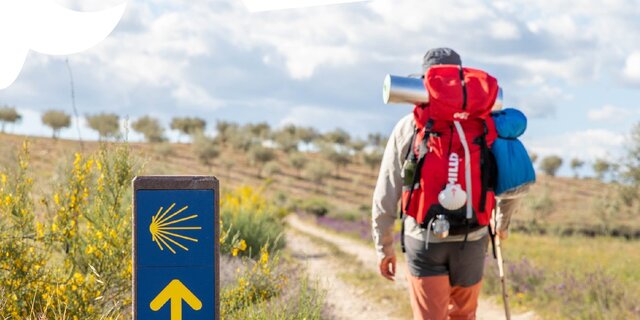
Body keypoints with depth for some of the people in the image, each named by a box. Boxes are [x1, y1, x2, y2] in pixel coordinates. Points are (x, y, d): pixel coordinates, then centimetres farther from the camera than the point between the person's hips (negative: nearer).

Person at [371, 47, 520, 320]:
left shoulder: (407, 128, -2)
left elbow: (386, 194, -2)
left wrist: (384, 245, 8)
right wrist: (503, 222, 20)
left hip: (423, 240, -1)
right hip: (472, 239, 1)